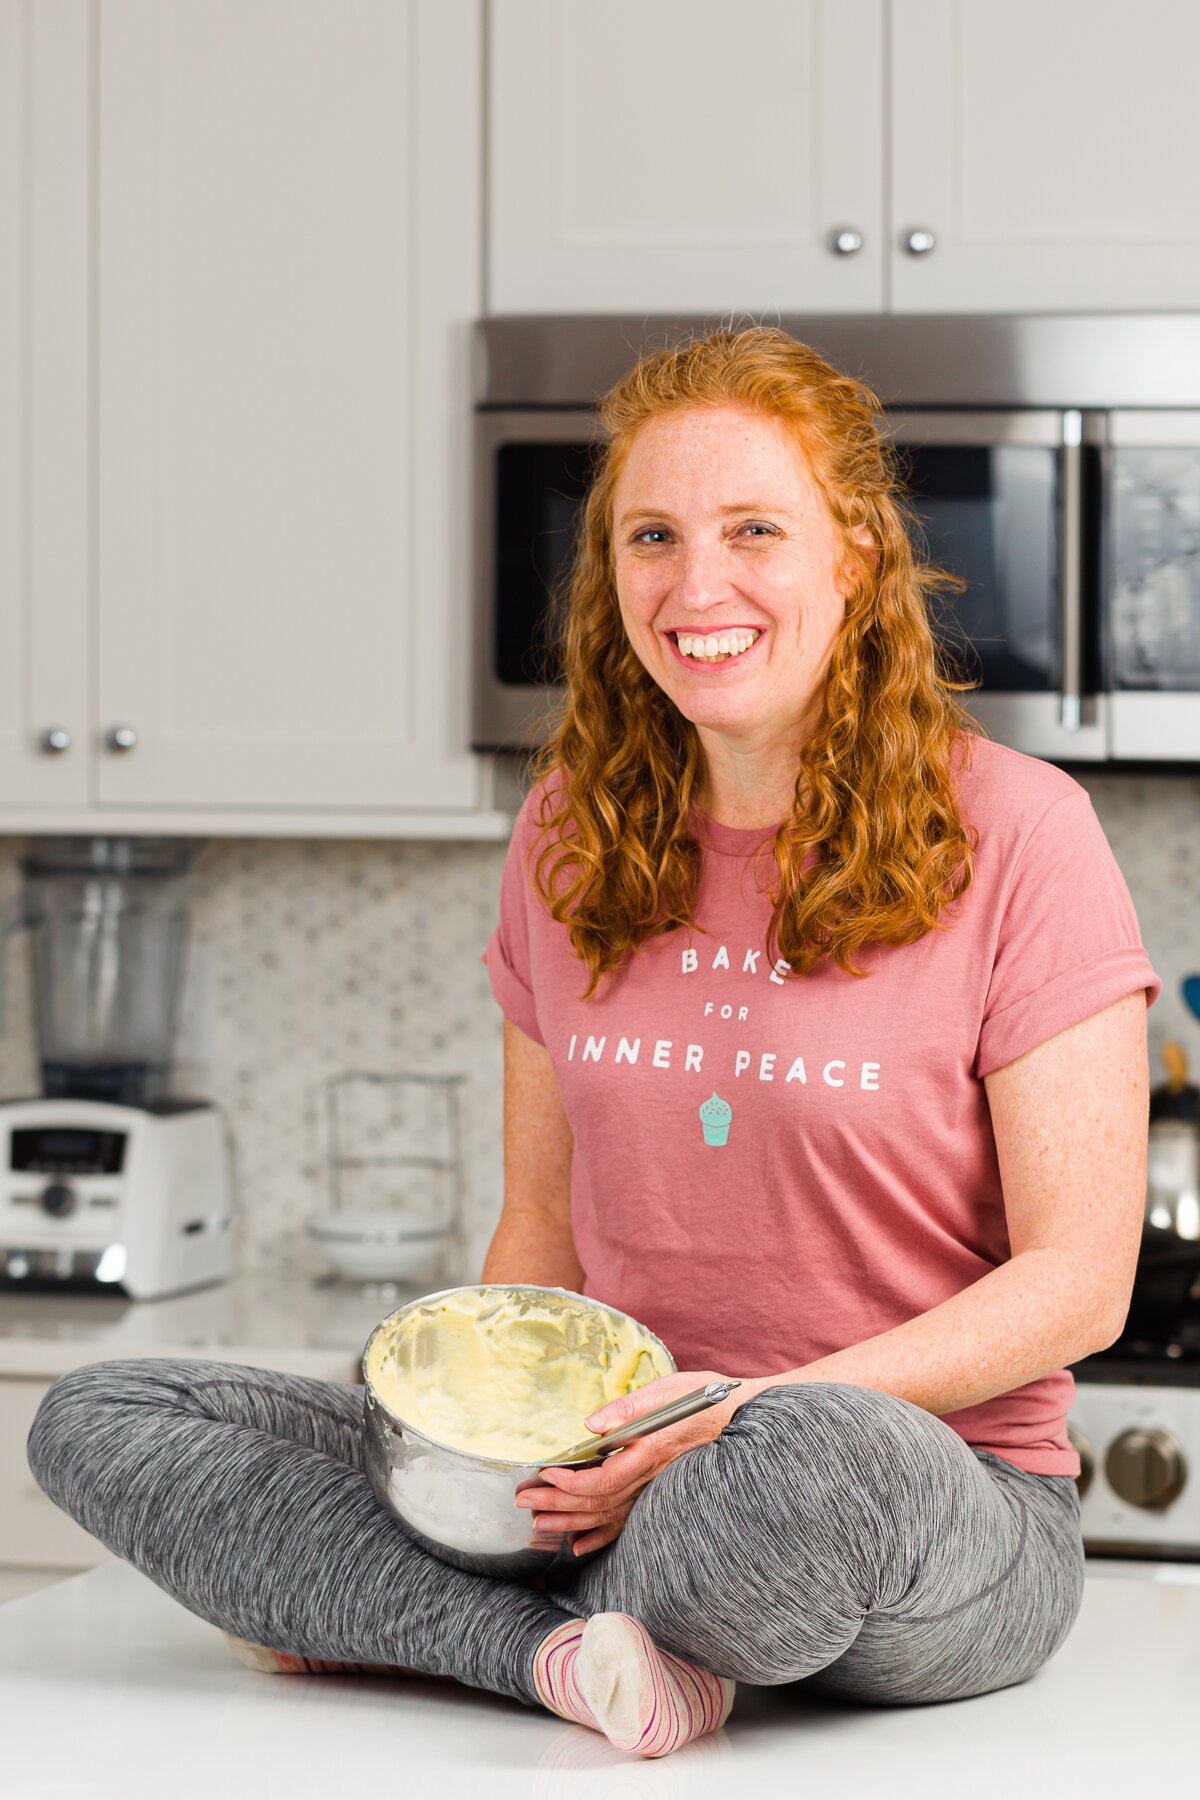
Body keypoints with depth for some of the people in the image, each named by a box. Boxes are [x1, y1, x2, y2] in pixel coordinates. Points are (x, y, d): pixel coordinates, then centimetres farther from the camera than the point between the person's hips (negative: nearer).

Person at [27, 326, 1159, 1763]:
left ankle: (387, 1617, -13)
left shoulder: (1011, 835, -6)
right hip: (603, 1481, 5)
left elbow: (1079, 1279, -8)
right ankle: (569, 1656, -23)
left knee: (817, 1459, -42)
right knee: (97, 1420, -10)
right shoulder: (576, 834, 9)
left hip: (949, 1491, -4)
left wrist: (749, 1413, -19)